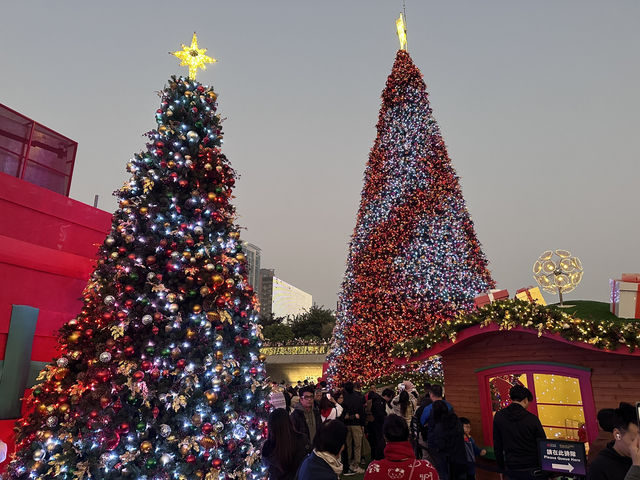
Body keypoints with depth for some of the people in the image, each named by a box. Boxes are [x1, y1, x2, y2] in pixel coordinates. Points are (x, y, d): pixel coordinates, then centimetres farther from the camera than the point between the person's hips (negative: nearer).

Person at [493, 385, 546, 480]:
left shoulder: (499, 416, -3)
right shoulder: (532, 419, -12)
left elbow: (497, 445, 3)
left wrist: (501, 465, 14)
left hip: (511, 468, 3)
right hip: (532, 469, -2)